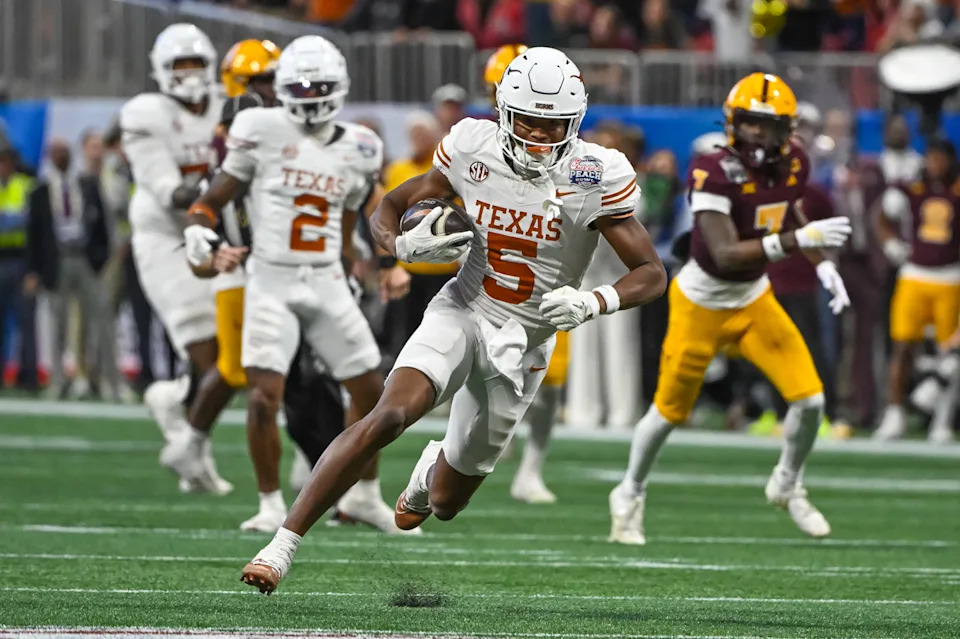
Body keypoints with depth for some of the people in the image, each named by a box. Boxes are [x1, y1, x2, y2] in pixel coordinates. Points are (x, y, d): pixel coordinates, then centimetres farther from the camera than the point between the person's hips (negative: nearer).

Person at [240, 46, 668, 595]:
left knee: (447, 503, 11)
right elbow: (389, 209, 1)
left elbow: (652, 274, -12)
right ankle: (283, 545, -28)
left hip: (525, 343, 1)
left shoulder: (595, 177, -16)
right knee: (389, 415, -29)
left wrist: (591, 303, -32)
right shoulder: (473, 150, -10)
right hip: (462, 315, -1)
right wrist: (406, 245, -23)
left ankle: (434, 472, 52)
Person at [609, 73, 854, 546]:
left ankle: (787, 485, 22)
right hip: (701, 304, -5)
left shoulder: (793, 165, -8)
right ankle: (630, 496, 35)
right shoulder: (714, 173, -29)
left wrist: (823, 265, 3)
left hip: (755, 299, 5)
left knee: (809, 399, -7)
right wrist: (798, 241, -44)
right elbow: (725, 255, -37)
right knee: (671, 410, 8)